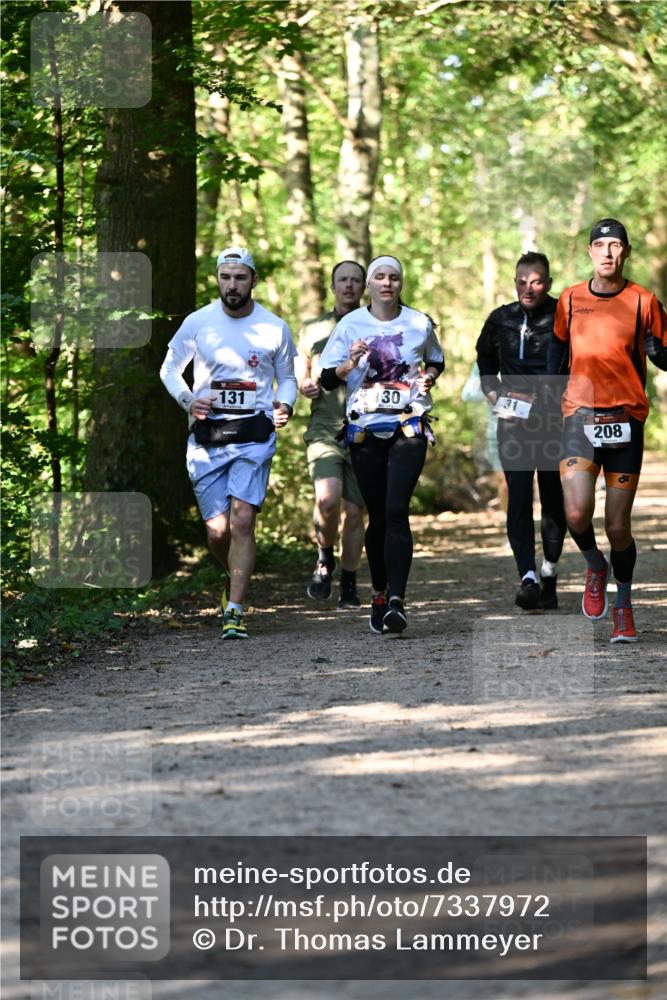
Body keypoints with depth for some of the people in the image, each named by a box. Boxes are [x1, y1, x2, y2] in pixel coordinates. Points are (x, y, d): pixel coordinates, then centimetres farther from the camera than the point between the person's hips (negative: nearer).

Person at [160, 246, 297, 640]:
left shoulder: (275, 328, 3)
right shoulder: (198, 323, 2)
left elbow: (287, 377, 16)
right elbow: (170, 368, 14)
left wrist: (285, 406, -5)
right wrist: (188, 400, -5)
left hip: (254, 435, -1)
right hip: (207, 436, 1)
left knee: (242, 521, -15)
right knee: (217, 530, 0)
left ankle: (235, 611, -12)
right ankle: (235, 579, 32)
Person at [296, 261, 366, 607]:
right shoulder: (312, 329, 12)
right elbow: (298, 376, 21)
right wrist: (304, 386, -2)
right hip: (324, 429, 0)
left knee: (354, 511, 2)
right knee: (327, 499, -22)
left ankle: (349, 585, 15)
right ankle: (324, 559, 5)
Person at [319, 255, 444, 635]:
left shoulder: (420, 324, 5)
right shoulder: (351, 324, 3)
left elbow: (436, 361, 24)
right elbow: (327, 379, 3)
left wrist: (429, 376, 2)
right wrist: (351, 364, -16)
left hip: (408, 428, -1)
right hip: (365, 428, 1)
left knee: (397, 510, -16)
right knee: (377, 515, 6)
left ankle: (397, 601, -22)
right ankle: (379, 596, 22)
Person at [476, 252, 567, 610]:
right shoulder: (500, 320, 7)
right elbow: (485, 357, 26)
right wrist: (491, 389, 11)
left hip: (554, 420, -1)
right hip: (513, 420, 2)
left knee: (554, 499, 8)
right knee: (519, 498, -12)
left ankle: (549, 572, 29)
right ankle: (528, 578, -21)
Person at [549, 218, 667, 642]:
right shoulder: (570, 300, 8)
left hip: (626, 417, -1)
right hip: (580, 414, 1)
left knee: (618, 526, -1)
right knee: (577, 514, -17)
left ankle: (624, 606, 21)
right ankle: (595, 567, 16)